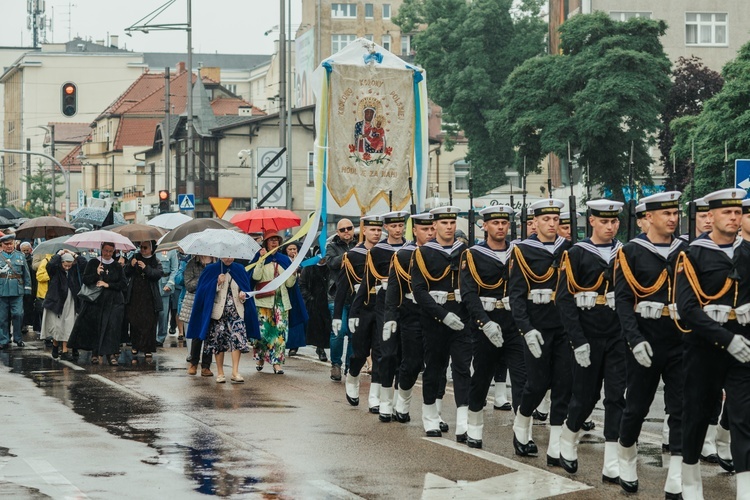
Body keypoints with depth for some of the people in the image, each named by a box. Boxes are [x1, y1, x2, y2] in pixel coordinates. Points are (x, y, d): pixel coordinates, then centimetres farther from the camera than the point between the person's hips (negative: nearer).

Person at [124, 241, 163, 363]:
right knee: (134, 323, -2)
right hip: (135, 297, 1)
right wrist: (130, 265, -14)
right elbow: (125, 274, 6)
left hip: (149, 298, -1)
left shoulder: (156, 261, 6)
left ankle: (148, 350, 1)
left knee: (149, 324, -5)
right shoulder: (135, 258, 11)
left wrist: (146, 268, -24)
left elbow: (159, 274, -11)